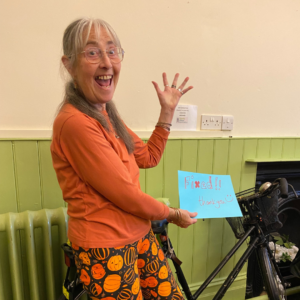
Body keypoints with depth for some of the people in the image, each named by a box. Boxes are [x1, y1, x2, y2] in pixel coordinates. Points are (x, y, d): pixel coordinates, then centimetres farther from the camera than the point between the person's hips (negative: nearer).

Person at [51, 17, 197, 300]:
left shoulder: (105, 113, 6)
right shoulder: (76, 123, -24)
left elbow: (149, 157, 9)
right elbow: (126, 195, -22)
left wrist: (167, 110, 4)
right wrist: (173, 214, -5)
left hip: (139, 236, 8)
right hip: (105, 252, -8)